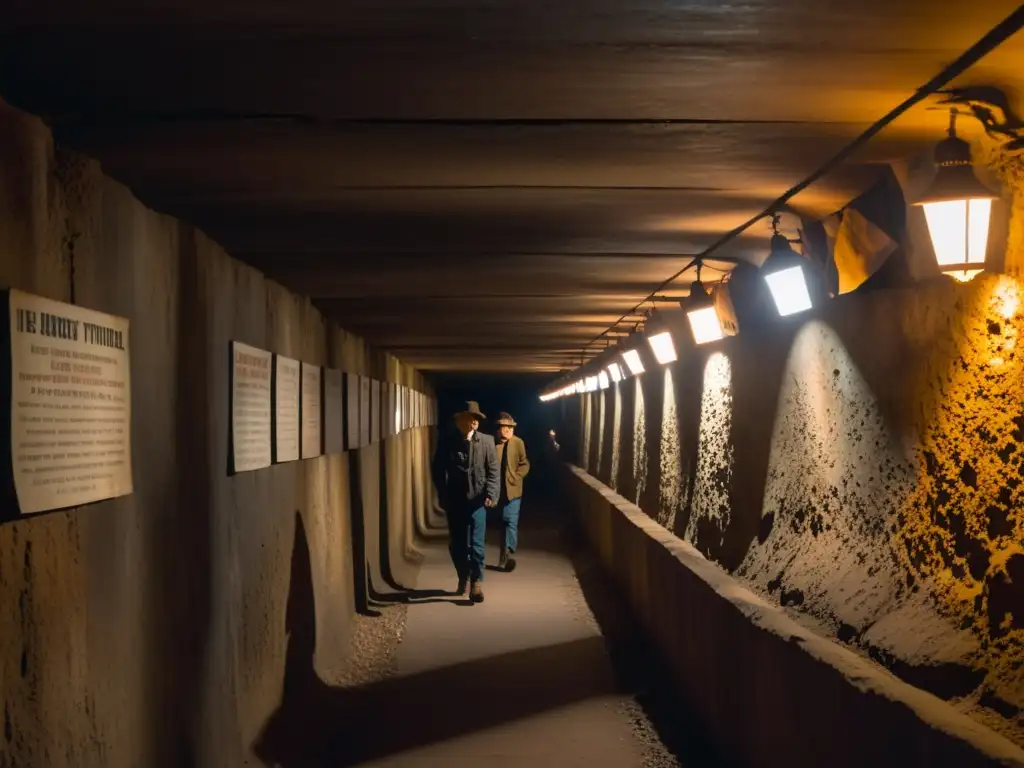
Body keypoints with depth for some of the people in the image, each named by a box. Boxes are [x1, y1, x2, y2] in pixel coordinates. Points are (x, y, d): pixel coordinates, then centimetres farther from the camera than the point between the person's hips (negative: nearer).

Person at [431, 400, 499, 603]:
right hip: (455, 501, 1)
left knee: (476, 544, -6)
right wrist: (443, 496, -5)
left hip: (477, 500, -1)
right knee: (456, 544, 10)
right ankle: (463, 578, 29)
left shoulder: (486, 441, -2)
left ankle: (476, 582, 3)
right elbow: (437, 470, 3)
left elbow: (493, 471, -2)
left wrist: (491, 494, -14)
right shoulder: (446, 443, -1)